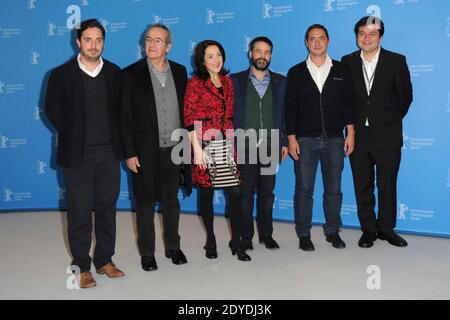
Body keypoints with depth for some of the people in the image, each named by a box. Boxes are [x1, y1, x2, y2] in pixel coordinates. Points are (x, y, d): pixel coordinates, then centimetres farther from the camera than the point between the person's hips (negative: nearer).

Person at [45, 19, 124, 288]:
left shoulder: (115, 73, 5)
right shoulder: (62, 74, -2)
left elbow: (121, 109, 8)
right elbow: (53, 110, 1)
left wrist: (116, 139, -1)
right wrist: (73, 135, 0)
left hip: (108, 152, 3)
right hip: (78, 154, -2)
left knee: (107, 208, 11)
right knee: (80, 212, 4)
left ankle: (105, 260, 25)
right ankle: (82, 267, 16)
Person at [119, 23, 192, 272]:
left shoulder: (179, 72, 5)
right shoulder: (131, 74, -5)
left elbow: (185, 109, 9)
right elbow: (125, 117, -6)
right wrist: (129, 153, -10)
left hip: (174, 149, 3)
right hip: (145, 151, -3)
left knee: (171, 200, 15)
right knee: (146, 203, 8)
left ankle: (173, 246, 31)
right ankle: (147, 252, 23)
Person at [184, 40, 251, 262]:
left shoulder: (227, 81, 13)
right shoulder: (195, 83, -2)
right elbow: (190, 119, -7)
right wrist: (197, 149, -13)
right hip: (205, 145, -4)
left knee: (235, 193, -1)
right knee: (206, 193, 6)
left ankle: (236, 243, 9)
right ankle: (210, 241, 21)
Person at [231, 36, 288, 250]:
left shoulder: (280, 82, 10)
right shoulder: (236, 80, 5)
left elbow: (284, 113, 10)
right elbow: (229, 113, 3)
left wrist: (284, 142, 4)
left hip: (271, 147, 2)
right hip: (244, 147, -1)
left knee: (267, 193, 8)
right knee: (245, 194, 3)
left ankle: (266, 234, 21)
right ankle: (246, 236, 15)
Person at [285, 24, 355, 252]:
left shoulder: (341, 70, 8)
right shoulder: (296, 73, 5)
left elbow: (348, 103, 7)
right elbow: (291, 107, 3)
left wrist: (350, 133, 1)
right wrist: (291, 138, -3)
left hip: (334, 139, 1)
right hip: (305, 139, -1)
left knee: (334, 188, 7)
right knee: (304, 188, 2)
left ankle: (332, 231, 21)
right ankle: (304, 234, 13)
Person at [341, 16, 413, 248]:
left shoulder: (396, 61, -1)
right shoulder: (347, 62, 4)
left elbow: (406, 95, 5)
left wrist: (392, 119, 8)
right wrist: (351, 123, 5)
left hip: (387, 135, -1)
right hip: (358, 134, 1)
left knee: (387, 185, 8)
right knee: (362, 186, 8)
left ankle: (386, 228, 23)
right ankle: (368, 230, 20)